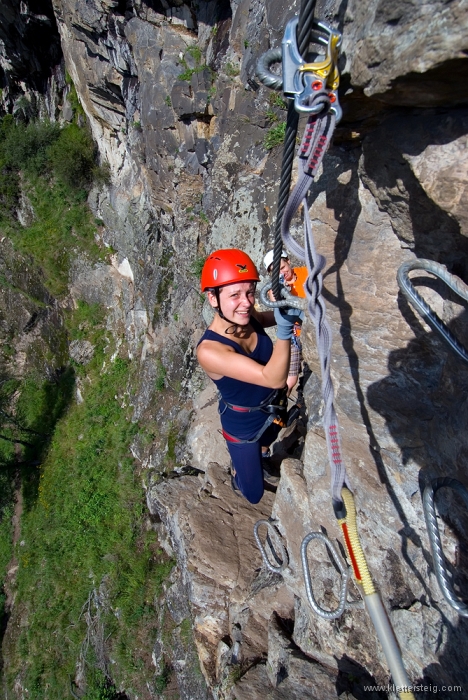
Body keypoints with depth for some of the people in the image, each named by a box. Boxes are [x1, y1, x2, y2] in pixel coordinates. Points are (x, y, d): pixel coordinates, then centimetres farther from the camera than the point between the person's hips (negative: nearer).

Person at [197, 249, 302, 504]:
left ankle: (257, 461, 73)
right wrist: (284, 329, -52)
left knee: (264, 447, 38)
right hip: (243, 427, -5)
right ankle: (237, 473, 53)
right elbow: (273, 378, -39)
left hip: (274, 412, 5)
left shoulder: (250, 318, -20)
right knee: (253, 495, 19)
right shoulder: (209, 350, -36)